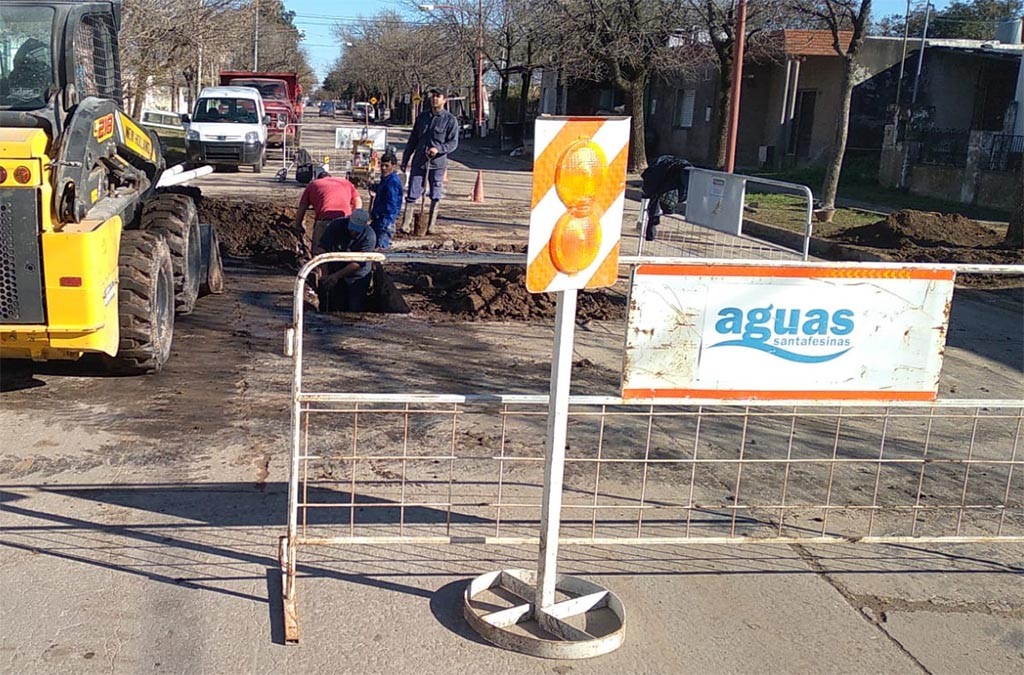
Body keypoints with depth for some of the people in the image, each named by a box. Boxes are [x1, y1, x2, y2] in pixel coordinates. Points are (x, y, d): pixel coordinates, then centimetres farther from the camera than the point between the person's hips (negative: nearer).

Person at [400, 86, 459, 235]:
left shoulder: (450, 120, -1)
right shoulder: (422, 116, 11)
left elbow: (453, 143, -5)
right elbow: (413, 139, 15)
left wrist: (438, 149, -23)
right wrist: (405, 159, 14)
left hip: (437, 163, -3)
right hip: (419, 161, 3)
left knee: (435, 196, 5)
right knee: (412, 194, -1)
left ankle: (431, 226, 14)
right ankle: (406, 225, 0)